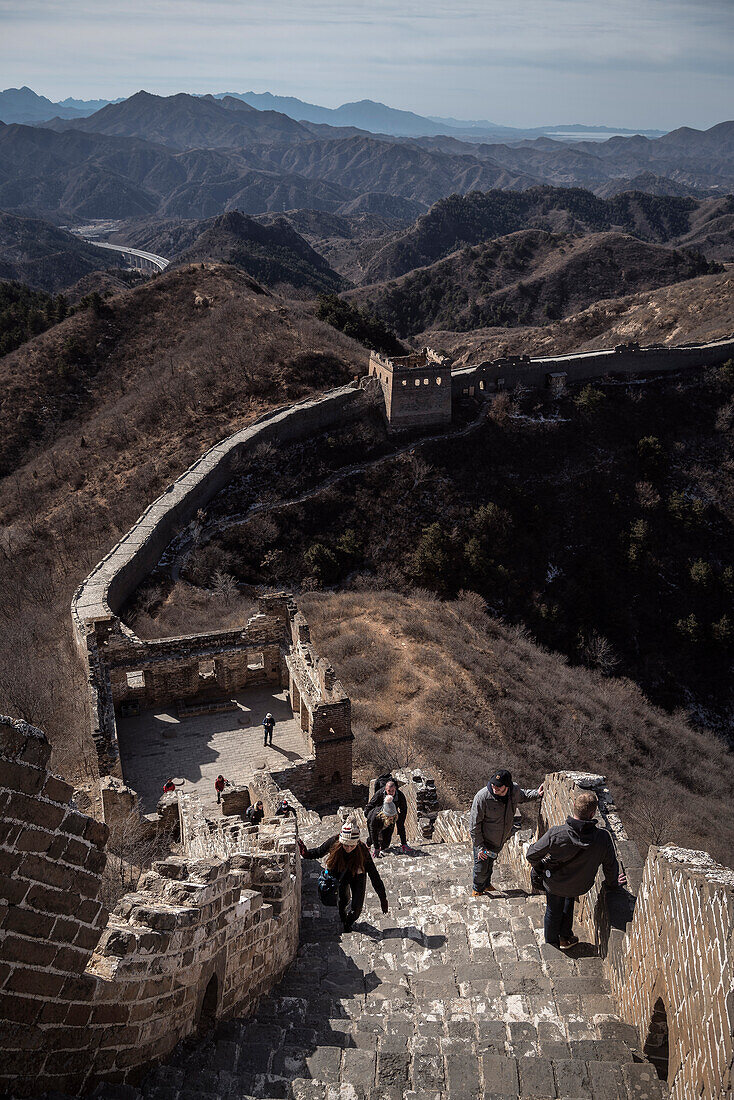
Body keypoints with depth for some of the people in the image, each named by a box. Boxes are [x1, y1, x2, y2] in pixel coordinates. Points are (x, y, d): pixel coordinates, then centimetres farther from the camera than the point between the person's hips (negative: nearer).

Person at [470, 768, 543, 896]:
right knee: (482, 868, 12)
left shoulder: (515, 790, -18)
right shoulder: (482, 797, -34)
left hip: (500, 841, 5)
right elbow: (475, 824, -23)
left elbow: (523, 796, 11)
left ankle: (486, 884, 54)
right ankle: (477, 889, 42)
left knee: (490, 864, 27)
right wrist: (479, 847, -20)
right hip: (483, 840, -4)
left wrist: (536, 794, -6)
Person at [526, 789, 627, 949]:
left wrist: (538, 867, 2)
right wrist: (612, 883, 9)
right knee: (569, 900, 36)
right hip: (581, 886, 1)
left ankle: (551, 946, 50)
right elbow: (611, 866, -13)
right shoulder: (603, 838, -31)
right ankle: (565, 938, 47)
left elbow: (532, 855, -21)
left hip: (554, 883, -1)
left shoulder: (556, 834, -35)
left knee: (553, 912, 28)